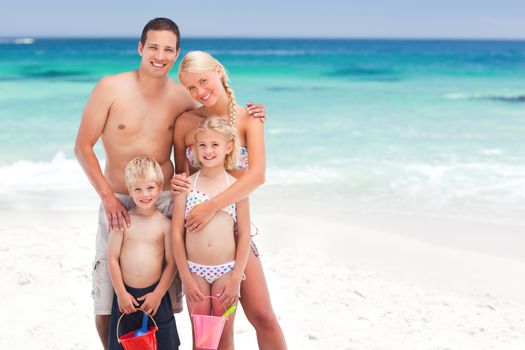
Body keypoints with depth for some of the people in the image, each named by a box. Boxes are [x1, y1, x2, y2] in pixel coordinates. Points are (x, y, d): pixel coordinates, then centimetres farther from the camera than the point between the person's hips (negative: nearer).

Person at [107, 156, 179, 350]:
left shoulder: (165, 224, -3)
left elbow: (171, 263, -2)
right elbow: (112, 258, -2)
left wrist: (158, 294, -6)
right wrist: (121, 293, -5)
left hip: (155, 294, -1)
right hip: (126, 295, 1)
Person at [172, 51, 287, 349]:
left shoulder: (248, 118, -3)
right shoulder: (185, 122, 1)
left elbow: (257, 176, -16)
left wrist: (211, 207, -25)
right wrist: (177, 182, -13)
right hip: (194, 226, 1)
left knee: (263, 316, -2)